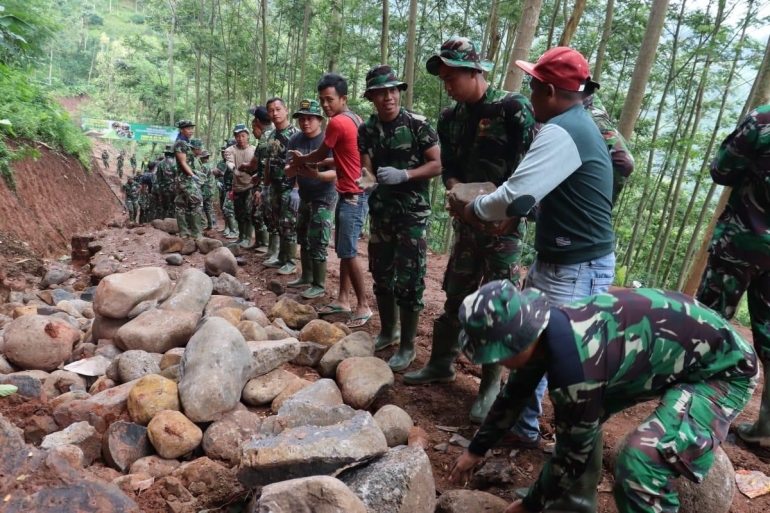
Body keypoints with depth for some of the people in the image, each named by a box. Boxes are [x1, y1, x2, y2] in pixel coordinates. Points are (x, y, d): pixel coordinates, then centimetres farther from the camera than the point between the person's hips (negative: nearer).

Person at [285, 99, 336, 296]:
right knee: (303, 239, 16)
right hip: (304, 197, 7)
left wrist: (317, 174, -38)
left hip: (323, 198, -7)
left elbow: (335, 172, -19)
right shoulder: (295, 140, 2)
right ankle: (306, 276, 31)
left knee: (317, 242, -7)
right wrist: (295, 167, -26)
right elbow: (287, 171, -2)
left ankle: (319, 285, 4)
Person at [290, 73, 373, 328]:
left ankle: (364, 306, 0)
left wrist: (300, 159, 18)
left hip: (353, 195, -10)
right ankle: (343, 300, 21)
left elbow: (320, 155, -2)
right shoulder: (354, 119, 14)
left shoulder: (337, 122, -15)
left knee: (349, 252, -8)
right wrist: (308, 162, 25)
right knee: (343, 250, 13)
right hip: (350, 193, 10)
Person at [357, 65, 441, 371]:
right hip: (380, 211, 5)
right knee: (381, 275, 14)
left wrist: (404, 175, -23)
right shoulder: (367, 129, 5)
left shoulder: (417, 124, -8)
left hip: (413, 212, -5)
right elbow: (366, 169, 0)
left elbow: (438, 164, -10)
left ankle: (407, 346, 10)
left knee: (409, 280, -3)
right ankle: (387, 331, 32)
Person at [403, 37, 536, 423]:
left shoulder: (513, 108, -10)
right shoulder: (450, 118, 9)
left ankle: (491, 384, 11)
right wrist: (455, 189, -9)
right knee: (455, 294, 13)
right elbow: (448, 167, 12)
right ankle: (442, 362, 29)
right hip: (466, 220, 6)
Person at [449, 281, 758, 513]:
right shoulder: (546, 328, -10)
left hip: (723, 368, -9)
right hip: (677, 344, 9)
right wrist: (475, 451, 17)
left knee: (640, 461, -26)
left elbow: (574, 454, -20)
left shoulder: (574, 368, -36)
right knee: (578, 416, 9)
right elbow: (514, 395, 7)